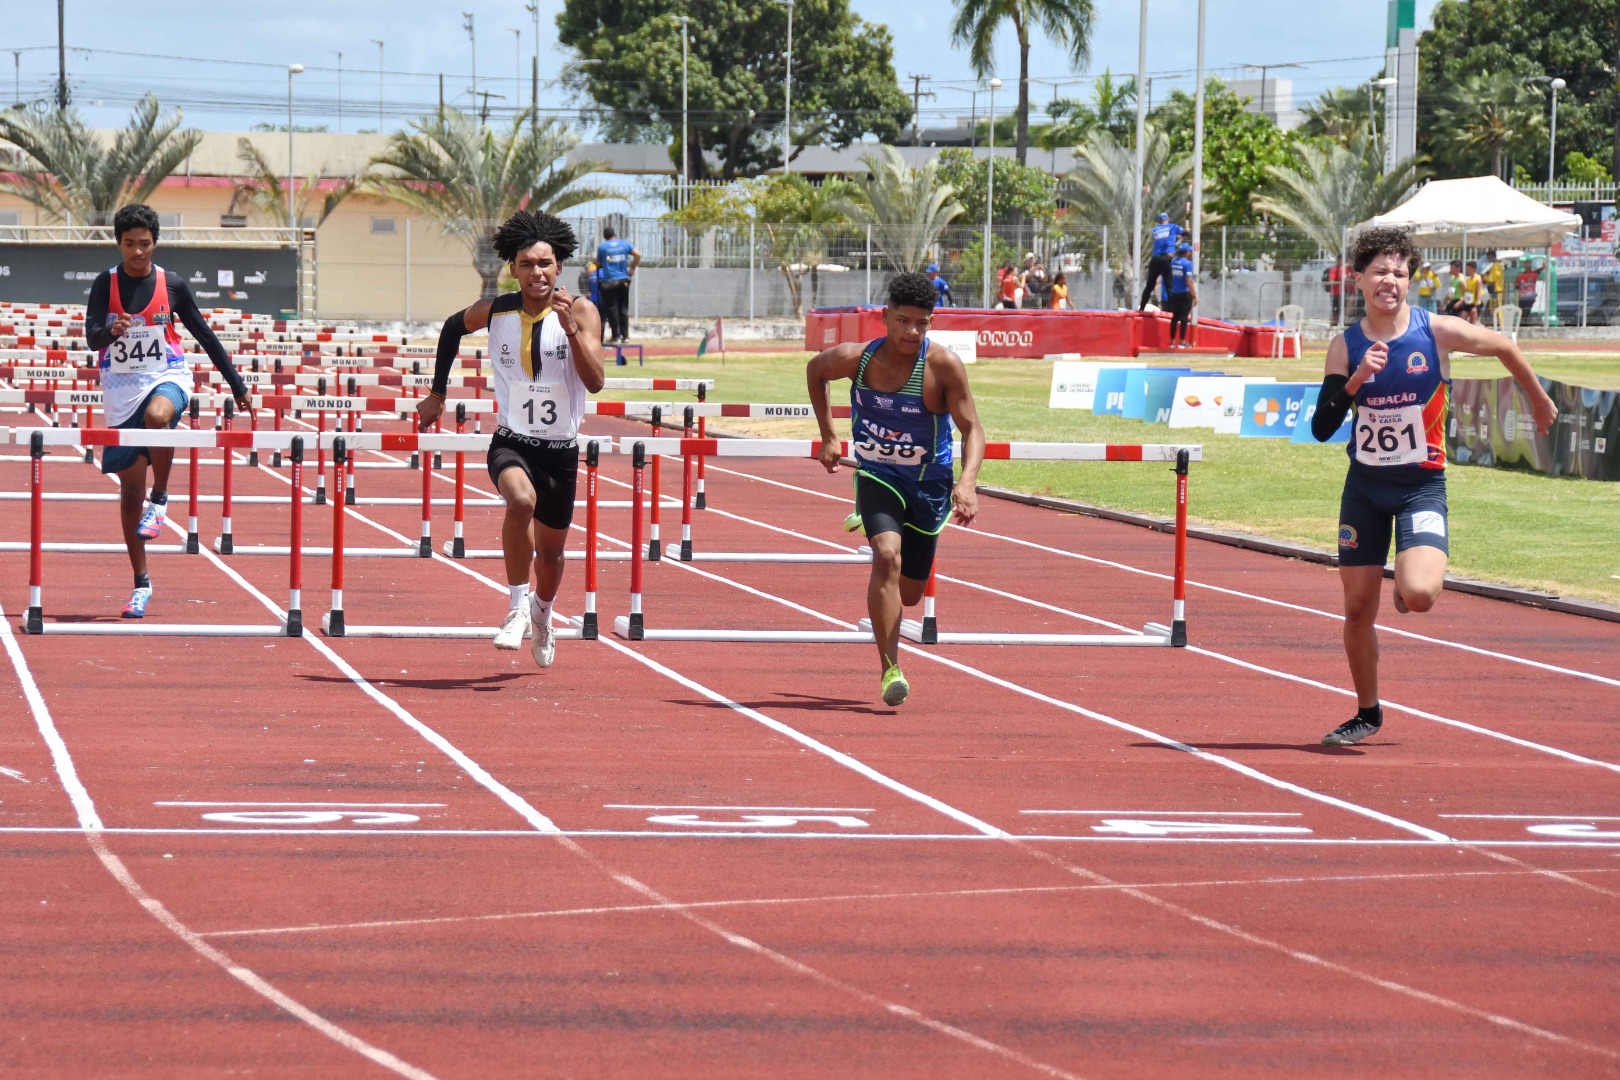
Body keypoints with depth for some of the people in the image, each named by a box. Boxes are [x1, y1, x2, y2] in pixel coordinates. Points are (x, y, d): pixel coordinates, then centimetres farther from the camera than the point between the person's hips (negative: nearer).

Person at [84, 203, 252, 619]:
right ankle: (141, 584, 14)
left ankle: (160, 500, -17)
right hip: (121, 388, 1)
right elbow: (92, 336, -14)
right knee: (131, 490, 3)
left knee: (157, 415, -39)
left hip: (166, 378, -1)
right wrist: (111, 330, -37)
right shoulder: (106, 285, -2)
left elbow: (204, 335, 9)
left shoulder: (172, 285, 0)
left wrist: (236, 383, 10)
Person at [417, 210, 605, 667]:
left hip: (561, 449, 1)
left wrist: (571, 329, -31)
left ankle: (542, 616, 48)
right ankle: (517, 606, -19)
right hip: (511, 442, -1)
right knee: (522, 499, -34)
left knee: (551, 549, 15)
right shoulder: (494, 312, -5)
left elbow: (595, 381, -19)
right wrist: (437, 394, 20)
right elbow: (452, 327, 17)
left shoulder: (580, 311, -10)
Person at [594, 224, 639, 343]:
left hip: (609, 281, -3)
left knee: (612, 309, 2)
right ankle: (625, 335, 13)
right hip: (623, 280, 3)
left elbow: (598, 263, 1)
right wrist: (632, 268, 7)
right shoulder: (625, 244, 2)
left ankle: (616, 337, 0)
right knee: (623, 309, 12)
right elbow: (638, 255, -4)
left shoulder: (602, 246, -5)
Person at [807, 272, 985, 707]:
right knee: (887, 557, -28)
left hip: (930, 485, 1)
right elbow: (815, 369, 9)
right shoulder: (856, 359, -14)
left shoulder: (943, 365, -19)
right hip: (877, 475, -1)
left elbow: (972, 429, -19)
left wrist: (967, 482, -35)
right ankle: (890, 669, -26)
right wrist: (827, 435, 6)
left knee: (909, 594, 13)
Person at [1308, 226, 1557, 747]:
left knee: (1418, 594, -24)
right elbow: (1322, 428, -10)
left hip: (1421, 485, -3)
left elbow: (1504, 348, 7)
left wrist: (1539, 401, 21)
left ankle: (1416, 578, 16)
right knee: (1357, 608, 6)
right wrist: (1356, 380, -25)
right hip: (1364, 486, 3)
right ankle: (1367, 713, 26)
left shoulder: (1438, 332, -12)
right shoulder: (1346, 346, -4)